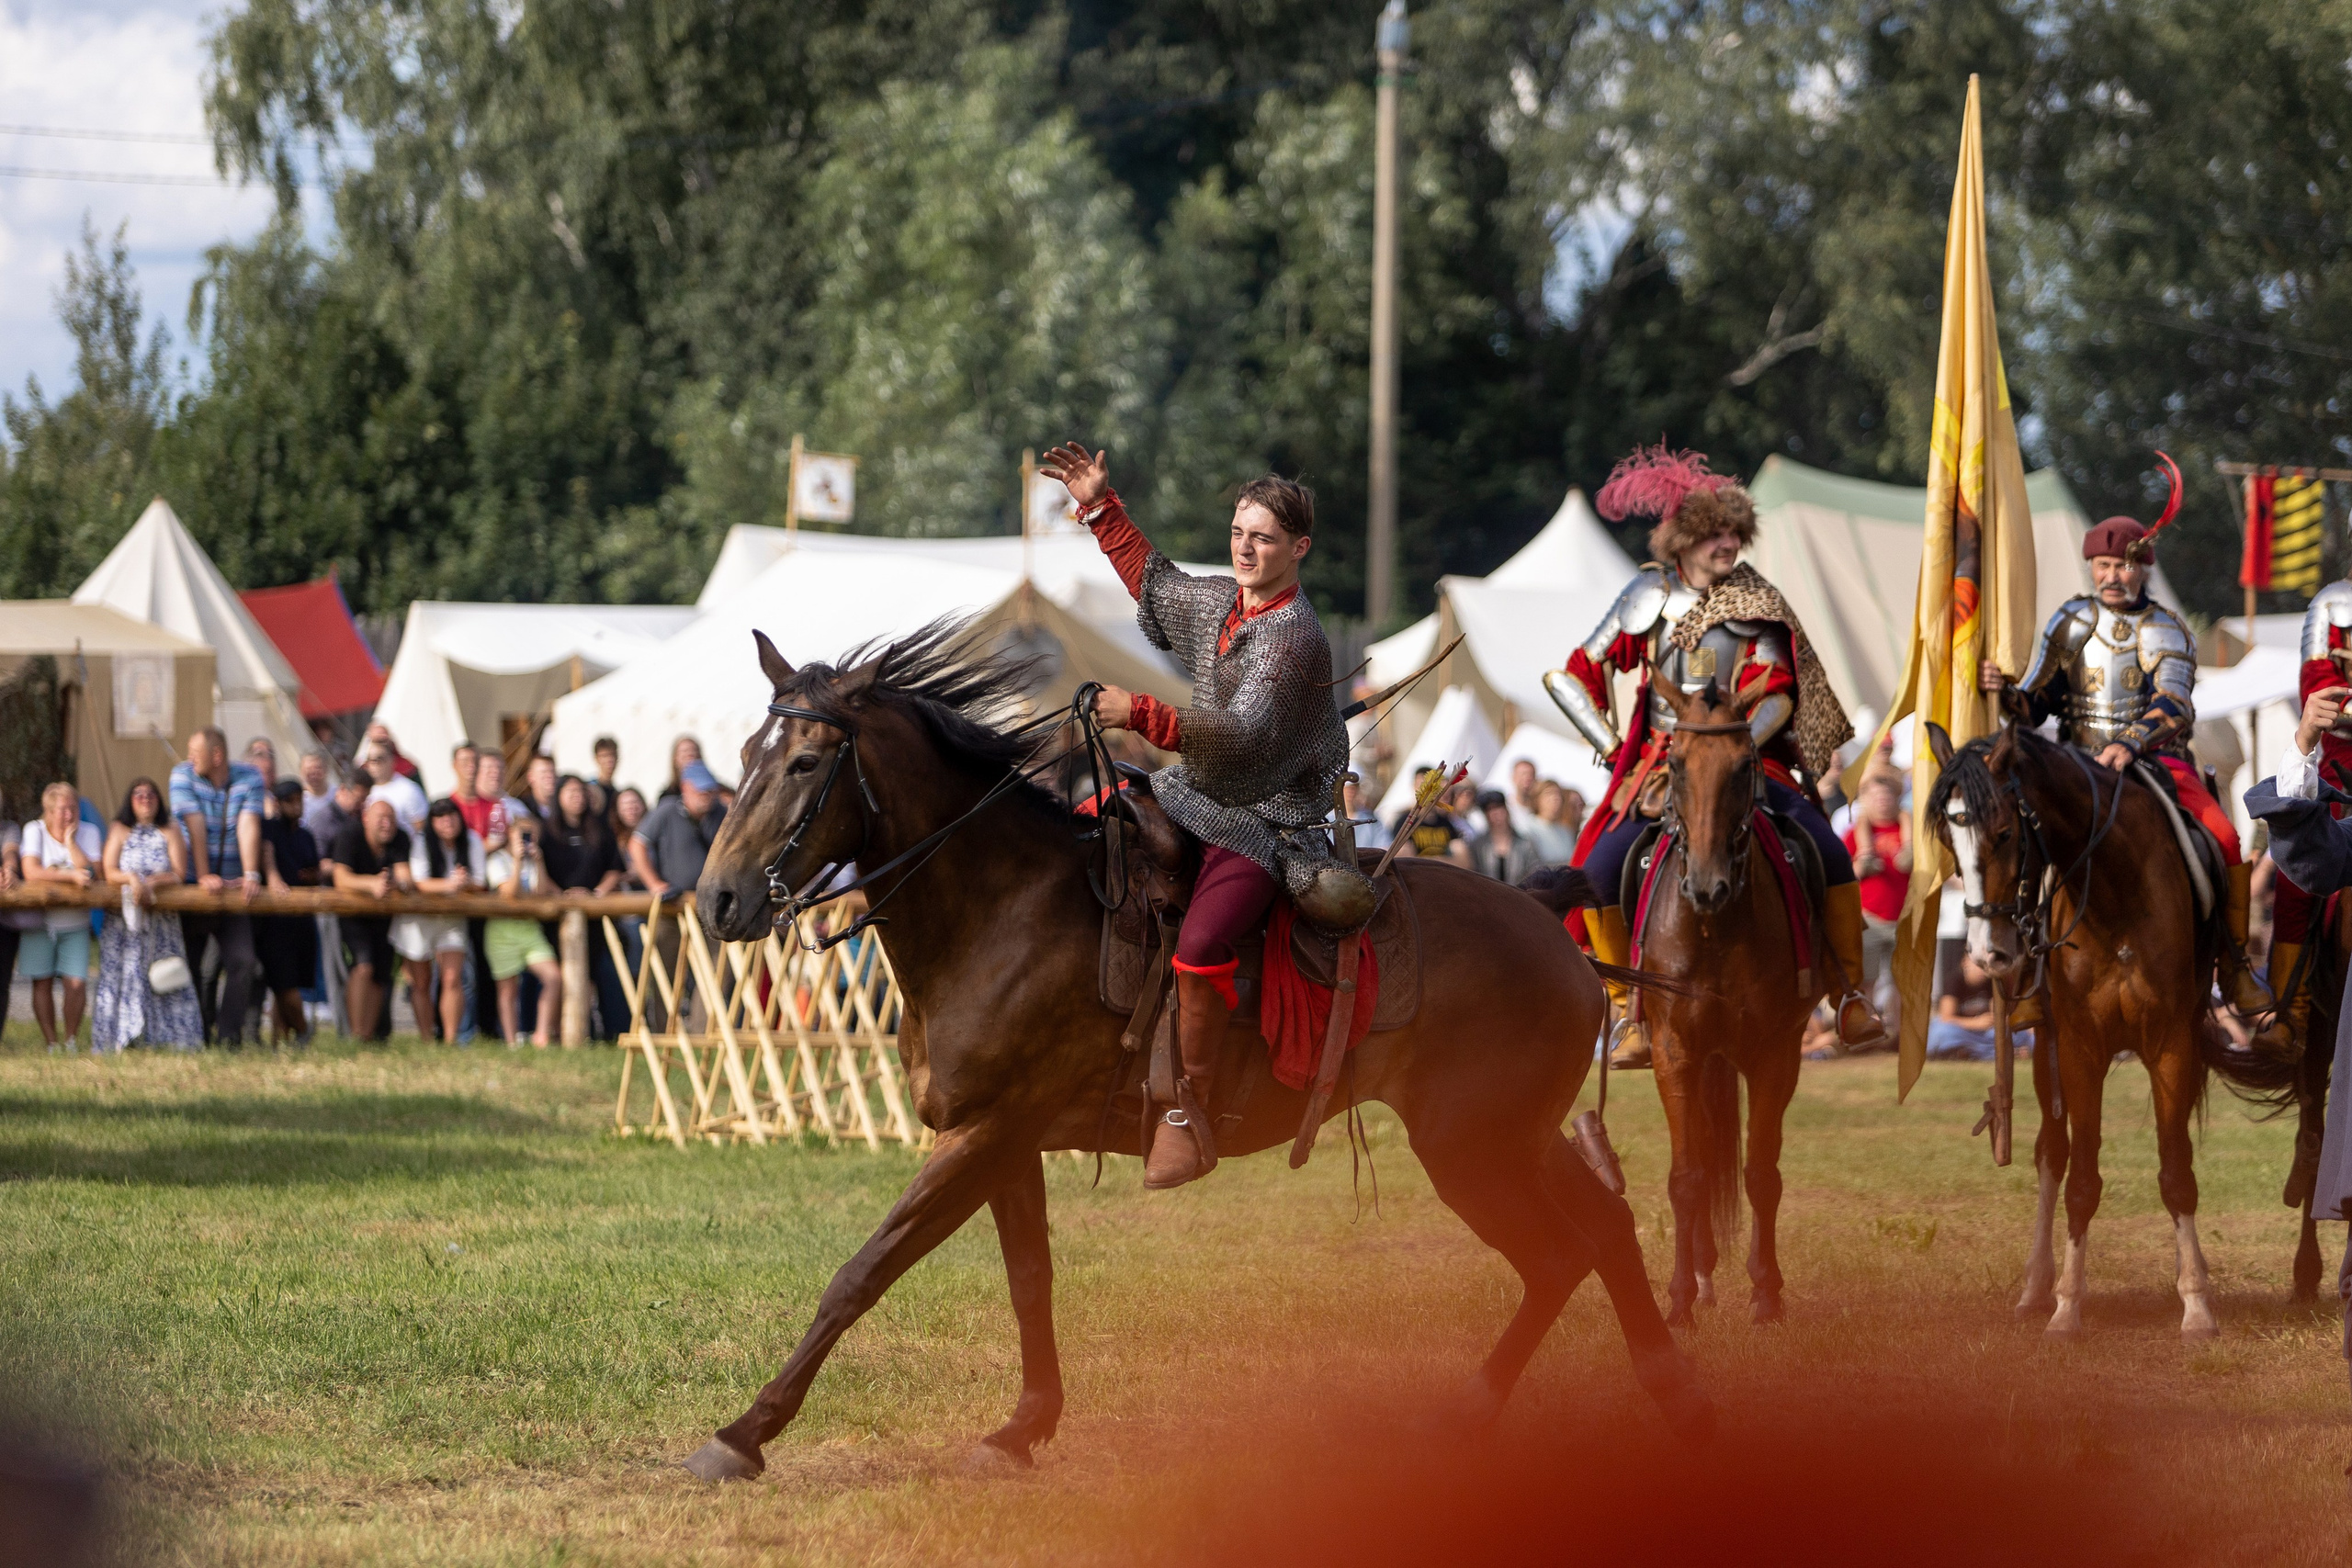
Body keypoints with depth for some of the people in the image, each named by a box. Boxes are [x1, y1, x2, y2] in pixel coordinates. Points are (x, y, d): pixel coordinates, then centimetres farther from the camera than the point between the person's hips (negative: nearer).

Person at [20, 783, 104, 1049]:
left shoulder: (89, 833, 1)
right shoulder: (34, 831, -5)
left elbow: (93, 874, -13)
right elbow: (32, 873, -18)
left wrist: (70, 842, -14)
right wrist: (71, 875, -23)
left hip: (75, 924, 1)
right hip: (40, 922, -1)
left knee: (76, 983, -10)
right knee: (43, 983, -2)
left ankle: (71, 1040, 4)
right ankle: (50, 1042, 8)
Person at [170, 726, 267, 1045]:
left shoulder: (249, 778, 0)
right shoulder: (184, 775, -3)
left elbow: (248, 826, -11)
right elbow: (196, 827, -11)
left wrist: (250, 875, -21)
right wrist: (204, 876, -18)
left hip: (231, 885, 1)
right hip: (192, 884, -1)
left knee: (242, 961, -11)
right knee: (190, 962, 0)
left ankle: (229, 1034, -9)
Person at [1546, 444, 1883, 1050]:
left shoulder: (1753, 602, 3)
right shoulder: (1649, 595, 6)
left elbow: (1777, 695, -4)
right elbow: (1573, 678, 9)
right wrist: (1615, 749, -1)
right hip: (1662, 764, 1)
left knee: (1829, 854, -21)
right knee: (1601, 868, -22)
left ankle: (1852, 995, -7)